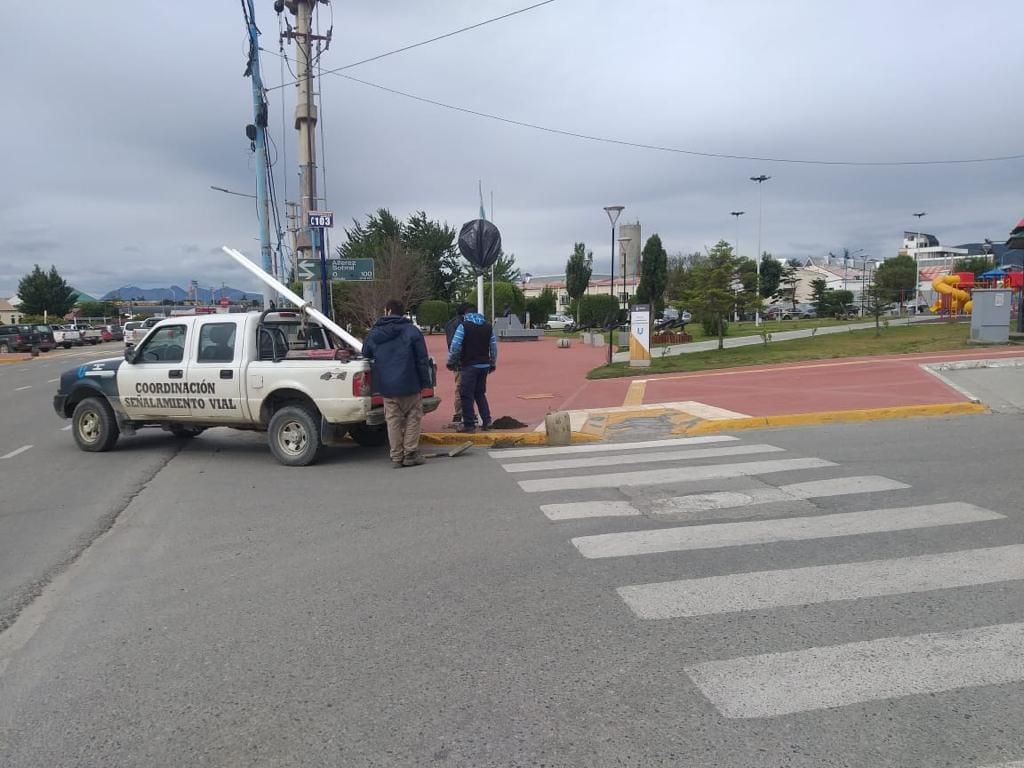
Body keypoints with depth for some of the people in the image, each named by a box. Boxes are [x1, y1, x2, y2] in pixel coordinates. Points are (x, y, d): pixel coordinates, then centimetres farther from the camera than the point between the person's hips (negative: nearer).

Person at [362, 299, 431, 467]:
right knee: (413, 418, 8)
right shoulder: (411, 331, -5)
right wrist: (424, 382, -2)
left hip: (386, 387, 3)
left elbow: (366, 355, 16)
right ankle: (410, 454, 6)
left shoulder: (374, 333, 5)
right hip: (409, 385, -3)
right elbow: (422, 359, -7)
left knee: (393, 420, 10)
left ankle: (396, 456, 11)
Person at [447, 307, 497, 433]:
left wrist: (451, 362, 0)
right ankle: (486, 421, 13)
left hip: (469, 366, -6)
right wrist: (492, 364, 17)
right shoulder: (488, 327, 11)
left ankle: (469, 424, 0)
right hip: (484, 365, 6)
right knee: (480, 394, 18)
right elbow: (494, 348, 9)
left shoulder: (463, 326, -6)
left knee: (467, 395, 0)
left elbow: (455, 347, -11)